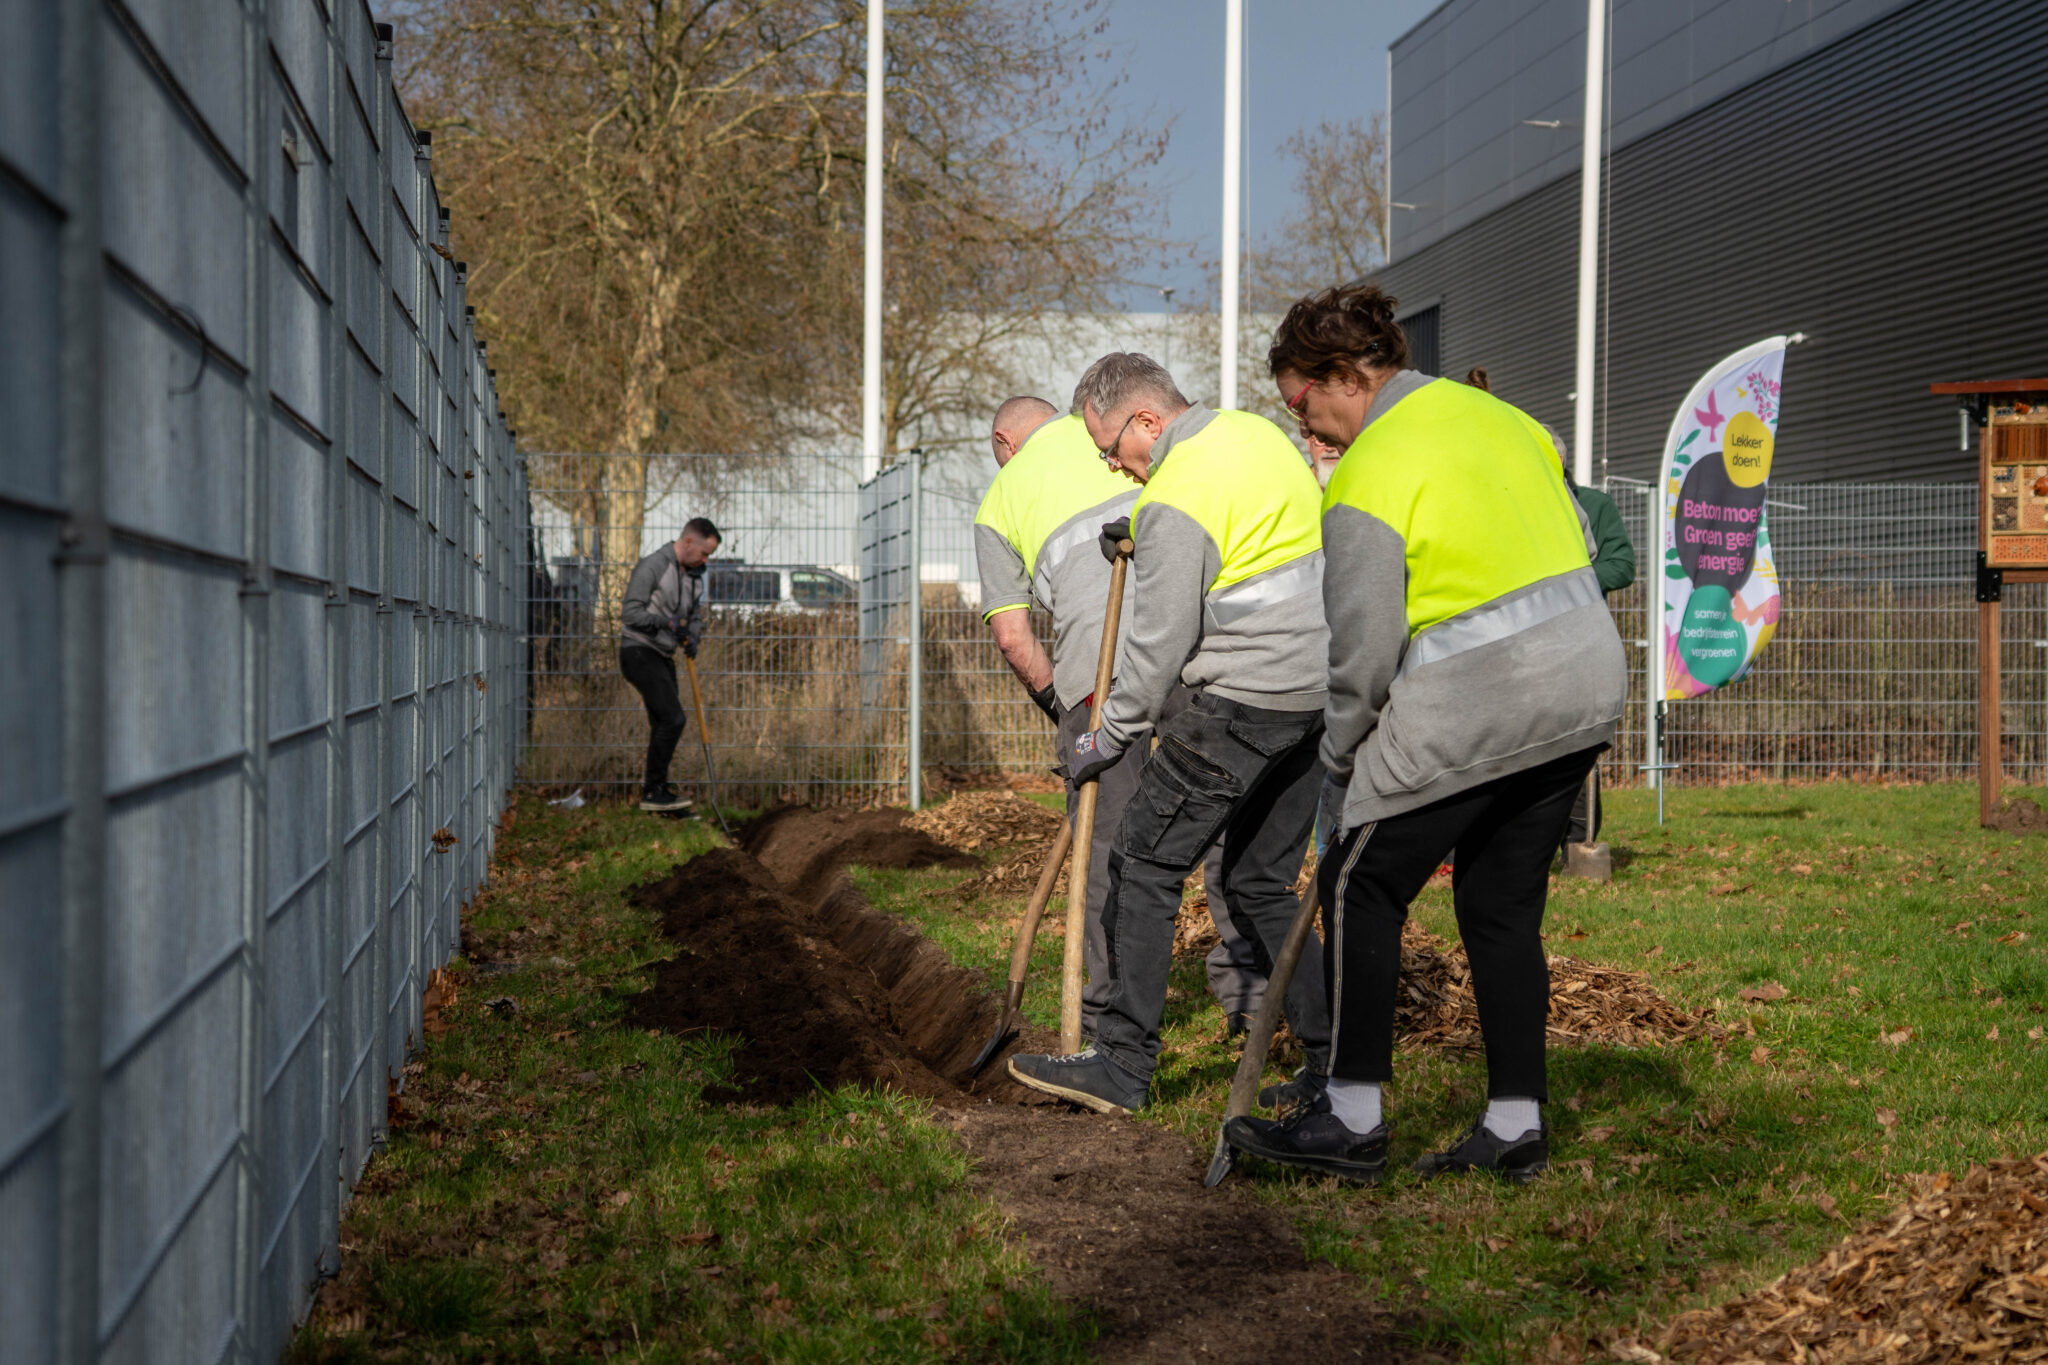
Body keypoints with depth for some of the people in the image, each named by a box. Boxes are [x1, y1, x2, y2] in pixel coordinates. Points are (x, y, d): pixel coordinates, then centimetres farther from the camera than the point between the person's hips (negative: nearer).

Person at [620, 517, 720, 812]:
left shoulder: (695, 575, 13)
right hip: (639, 652, -9)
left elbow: (696, 616, 19)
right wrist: (666, 622, -26)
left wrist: (693, 638, -2)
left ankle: (655, 788, 19)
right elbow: (631, 613, -17)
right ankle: (652, 792, -10)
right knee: (672, 718, -16)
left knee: (663, 724, 9)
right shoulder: (652, 567, -13)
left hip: (662, 656, 9)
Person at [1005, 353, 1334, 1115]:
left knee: (1145, 861, -1)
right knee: (1259, 882, 15)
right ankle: (1333, 1060, 13)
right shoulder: (1253, 432, 12)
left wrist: (1108, 740, -4)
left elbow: (1160, 644, -15)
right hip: (1317, 688, 9)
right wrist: (1143, 538, 18)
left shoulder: (1176, 498, -16)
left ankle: (1123, 1066, 1)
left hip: (1242, 701, -9)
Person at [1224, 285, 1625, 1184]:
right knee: (1502, 906, 15)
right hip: (1585, 682, 8)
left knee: (1360, 887, 4)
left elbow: (1363, 652, -14)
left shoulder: (1369, 478, -13)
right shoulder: (1499, 416, 12)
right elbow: (1576, 544, 19)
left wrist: (1339, 771, -1)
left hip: (1472, 711, -8)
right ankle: (1516, 1127, 16)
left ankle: (1351, 1122, 6)